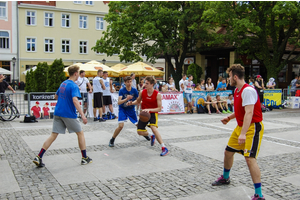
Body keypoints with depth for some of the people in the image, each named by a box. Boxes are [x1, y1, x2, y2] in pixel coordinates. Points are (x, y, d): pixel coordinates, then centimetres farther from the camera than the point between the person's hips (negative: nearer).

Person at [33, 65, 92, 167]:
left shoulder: (63, 83, 12)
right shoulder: (74, 86, -13)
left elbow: (56, 96, 24)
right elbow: (75, 100, -27)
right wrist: (82, 115, -31)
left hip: (57, 113, 7)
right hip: (69, 114, -7)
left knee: (53, 135, 7)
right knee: (80, 133, 9)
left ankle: (38, 157, 0)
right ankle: (85, 158, 15)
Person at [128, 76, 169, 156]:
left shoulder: (157, 94, -17)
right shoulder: (142, 92, -6)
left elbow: (159, 108, -17)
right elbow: (138, 101, 13)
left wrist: (149, 109, -31)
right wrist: (131, 103, -9)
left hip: (153, 113, -5)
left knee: (153, 127, -30)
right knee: (140, 132, 1)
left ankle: (164, 148, -24)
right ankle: (152, 136, 37)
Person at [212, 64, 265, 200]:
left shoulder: (248, 90, -22)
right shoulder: (237, 90, 8)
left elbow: (249, 113, -30)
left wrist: (243, 134, -36)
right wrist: (229, 117, 12)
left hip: (252, 127, -10)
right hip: (241, 127, 10)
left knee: (250, 158, -18)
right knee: (228, 152, 18)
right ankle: (225, 178, 42)